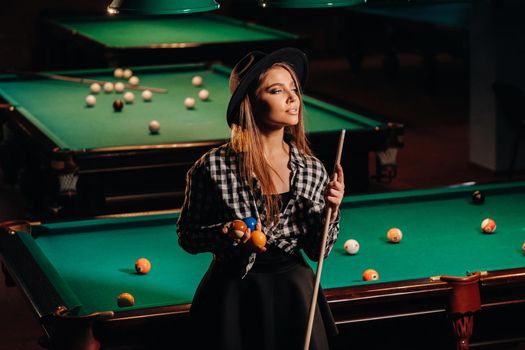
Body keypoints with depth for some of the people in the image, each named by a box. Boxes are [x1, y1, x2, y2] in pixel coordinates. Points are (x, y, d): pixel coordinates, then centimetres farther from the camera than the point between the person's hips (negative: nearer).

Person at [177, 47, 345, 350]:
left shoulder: (313, 170, -3)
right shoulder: (213, 167, -13)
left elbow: (317, 251, 2)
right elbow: (187, 236, -3)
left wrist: (331, 210, -15)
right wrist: (225, 234, -22)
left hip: (295, 292, 3)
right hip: (234, 296, -3)